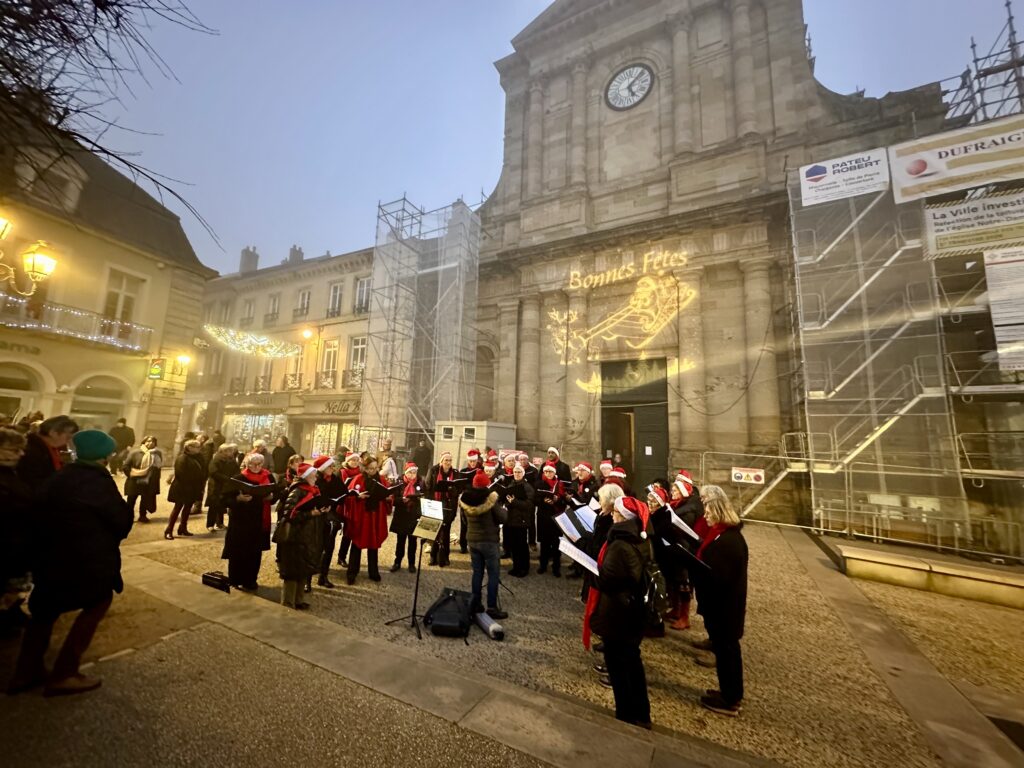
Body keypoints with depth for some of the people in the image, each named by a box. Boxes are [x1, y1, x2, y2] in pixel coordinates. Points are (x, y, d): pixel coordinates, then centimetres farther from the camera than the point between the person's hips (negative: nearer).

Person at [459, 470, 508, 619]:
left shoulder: (465, 498, -3)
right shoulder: (490, 498, -19)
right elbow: (503, 518, -14)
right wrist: (503, 508, 3)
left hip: (472, 539, 5)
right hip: (489, 540, -5)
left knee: (477, 572, 16)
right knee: (493, 574, 5)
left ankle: (475, 604, 22)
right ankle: (492, 608, 8)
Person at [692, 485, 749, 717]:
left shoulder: (726, 541, -29)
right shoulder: (729, 533, 2)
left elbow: (715, 578, -30)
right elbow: (713, 564, 9)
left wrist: (691, 566, -23)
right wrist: (695, 561, -2)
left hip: (722, 606, -9)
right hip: (726, 603, 9)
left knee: (724, 650, 8)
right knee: (729, 648, 22)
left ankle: (729, 701, 26)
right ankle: (733, 694, 39)